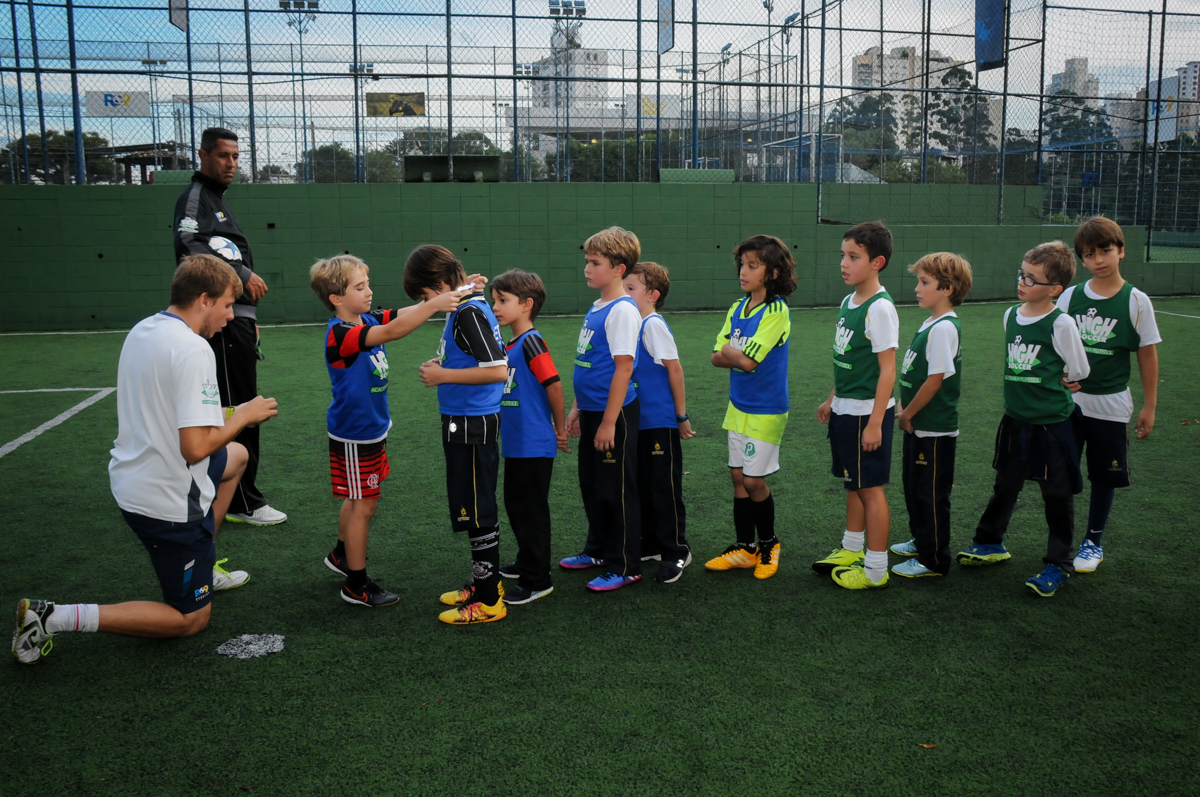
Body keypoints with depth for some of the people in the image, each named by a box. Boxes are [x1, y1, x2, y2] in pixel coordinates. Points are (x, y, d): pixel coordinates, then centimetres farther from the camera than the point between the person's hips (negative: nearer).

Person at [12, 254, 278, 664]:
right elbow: (196, 446, -29)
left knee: (237, 456, 32)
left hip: (132, 476, 9)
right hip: (169, 500, -9)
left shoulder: (142, 330, 3)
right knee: (189, 620, 8)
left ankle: (202, 567, 37)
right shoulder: (193, 349, -25)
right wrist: (244, 415, -13)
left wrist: (229, 414, 15)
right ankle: (54, 617, -2)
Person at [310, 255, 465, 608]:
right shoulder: (339, 334, -24)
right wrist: (434, 305, -42)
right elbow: (393, 331, -37)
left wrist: (455, 291, -13)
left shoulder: (367, 320, 1)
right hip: (354, 434, -9)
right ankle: (357, 585, 14)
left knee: (358, 500, 23)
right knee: (364, 506, 1)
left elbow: (403, 314, -2)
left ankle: (342, 555, 45)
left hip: (371, 428, 9)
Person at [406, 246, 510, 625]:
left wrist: (445, 376, -18)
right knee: (472, 508, 18)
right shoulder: (462, 309, 12)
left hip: (473, 425, -10)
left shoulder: (470, 313, -18)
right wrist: (442, 366, 7)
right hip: (463, 423, 10)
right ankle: (484, 582, 32)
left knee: (477, 511, -2)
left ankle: (489, 600, 8)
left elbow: (498, 370, -26)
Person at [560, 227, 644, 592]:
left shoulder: (623, 310, -16)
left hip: (615, 413, -9)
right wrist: (577, 408, 18)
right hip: (592, 411, 9)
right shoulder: (596, 307, 11)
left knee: (618, 490, 1)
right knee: (592, 486, 19)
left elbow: (623, 368, -20)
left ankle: (625, 567, 13)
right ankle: (598, 550, 36)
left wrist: (609, 422, -20)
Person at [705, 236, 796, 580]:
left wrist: (728, 350, -4)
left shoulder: (777, 311, -17)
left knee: (754, 481, 0)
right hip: (738, 406, 7)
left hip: (766, 410, -7)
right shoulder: (737, 309, 6)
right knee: (738, 477, 11)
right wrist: (739, 356, -15)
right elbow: (716, 357, 3)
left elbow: (747, 360, -23)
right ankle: (744, 548, 23)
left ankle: (768, 543, 22)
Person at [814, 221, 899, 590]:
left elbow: (887, 370, -20)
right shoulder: (848, 303, 9)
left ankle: (875, 570, 11)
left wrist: (875, 422, -21)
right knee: (853, 483, 19)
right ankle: (852, 550, 34)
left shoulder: (880, 308, -18)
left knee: (870, 488, 0)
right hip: (845, 410, 9)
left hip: (868, 413, -8)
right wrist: (833, 399, 22)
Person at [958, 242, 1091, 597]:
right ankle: (990, 542, 35)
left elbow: (1079, 371, -5)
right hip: (1016, 418, 6)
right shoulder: (1011, 315, 3)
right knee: (1005, 485, 19)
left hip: (1051, 422, -5)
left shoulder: (1061, 323, -14)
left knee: (1057, 494, 7)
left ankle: (1059, 563, 19)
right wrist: (1026, 387, 6)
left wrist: (1049, 385, 6)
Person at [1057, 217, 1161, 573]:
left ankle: (1093, 542, 26)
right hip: (1068, 400, 2)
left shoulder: (1136, 301, -5)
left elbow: (1148, 355, 0)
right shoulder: (1070, 296, 0)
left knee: (1105, 476, 9)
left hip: (1110, 405, -1)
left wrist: (1149, 407, 1)